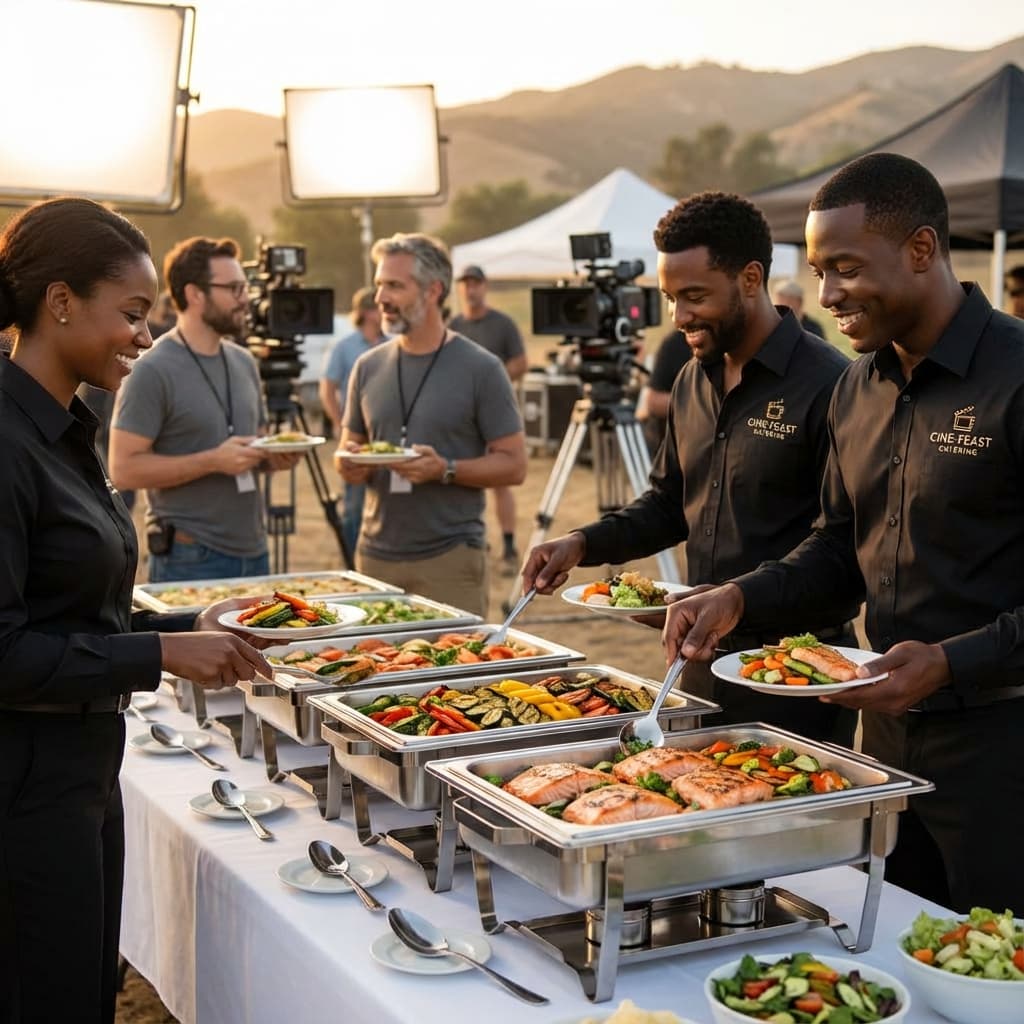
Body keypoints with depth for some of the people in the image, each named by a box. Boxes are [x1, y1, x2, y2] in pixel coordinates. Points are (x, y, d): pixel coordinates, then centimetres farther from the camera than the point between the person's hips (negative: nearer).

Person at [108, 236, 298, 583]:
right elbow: (124, 469, -16)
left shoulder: (244, 362, 12)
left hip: (253, 552, 7)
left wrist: (273, 456, 0)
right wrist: (213, 461, -22)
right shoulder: (153, 371, -11)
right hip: (190, 560, -7)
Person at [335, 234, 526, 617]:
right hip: (375, 555, 4)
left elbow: (513, 464, -5)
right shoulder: (368, 367, 9)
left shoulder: (480, 368, -5)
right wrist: (348, 464, -4)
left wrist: (446, 470, -21)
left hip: (451, 558, -4)